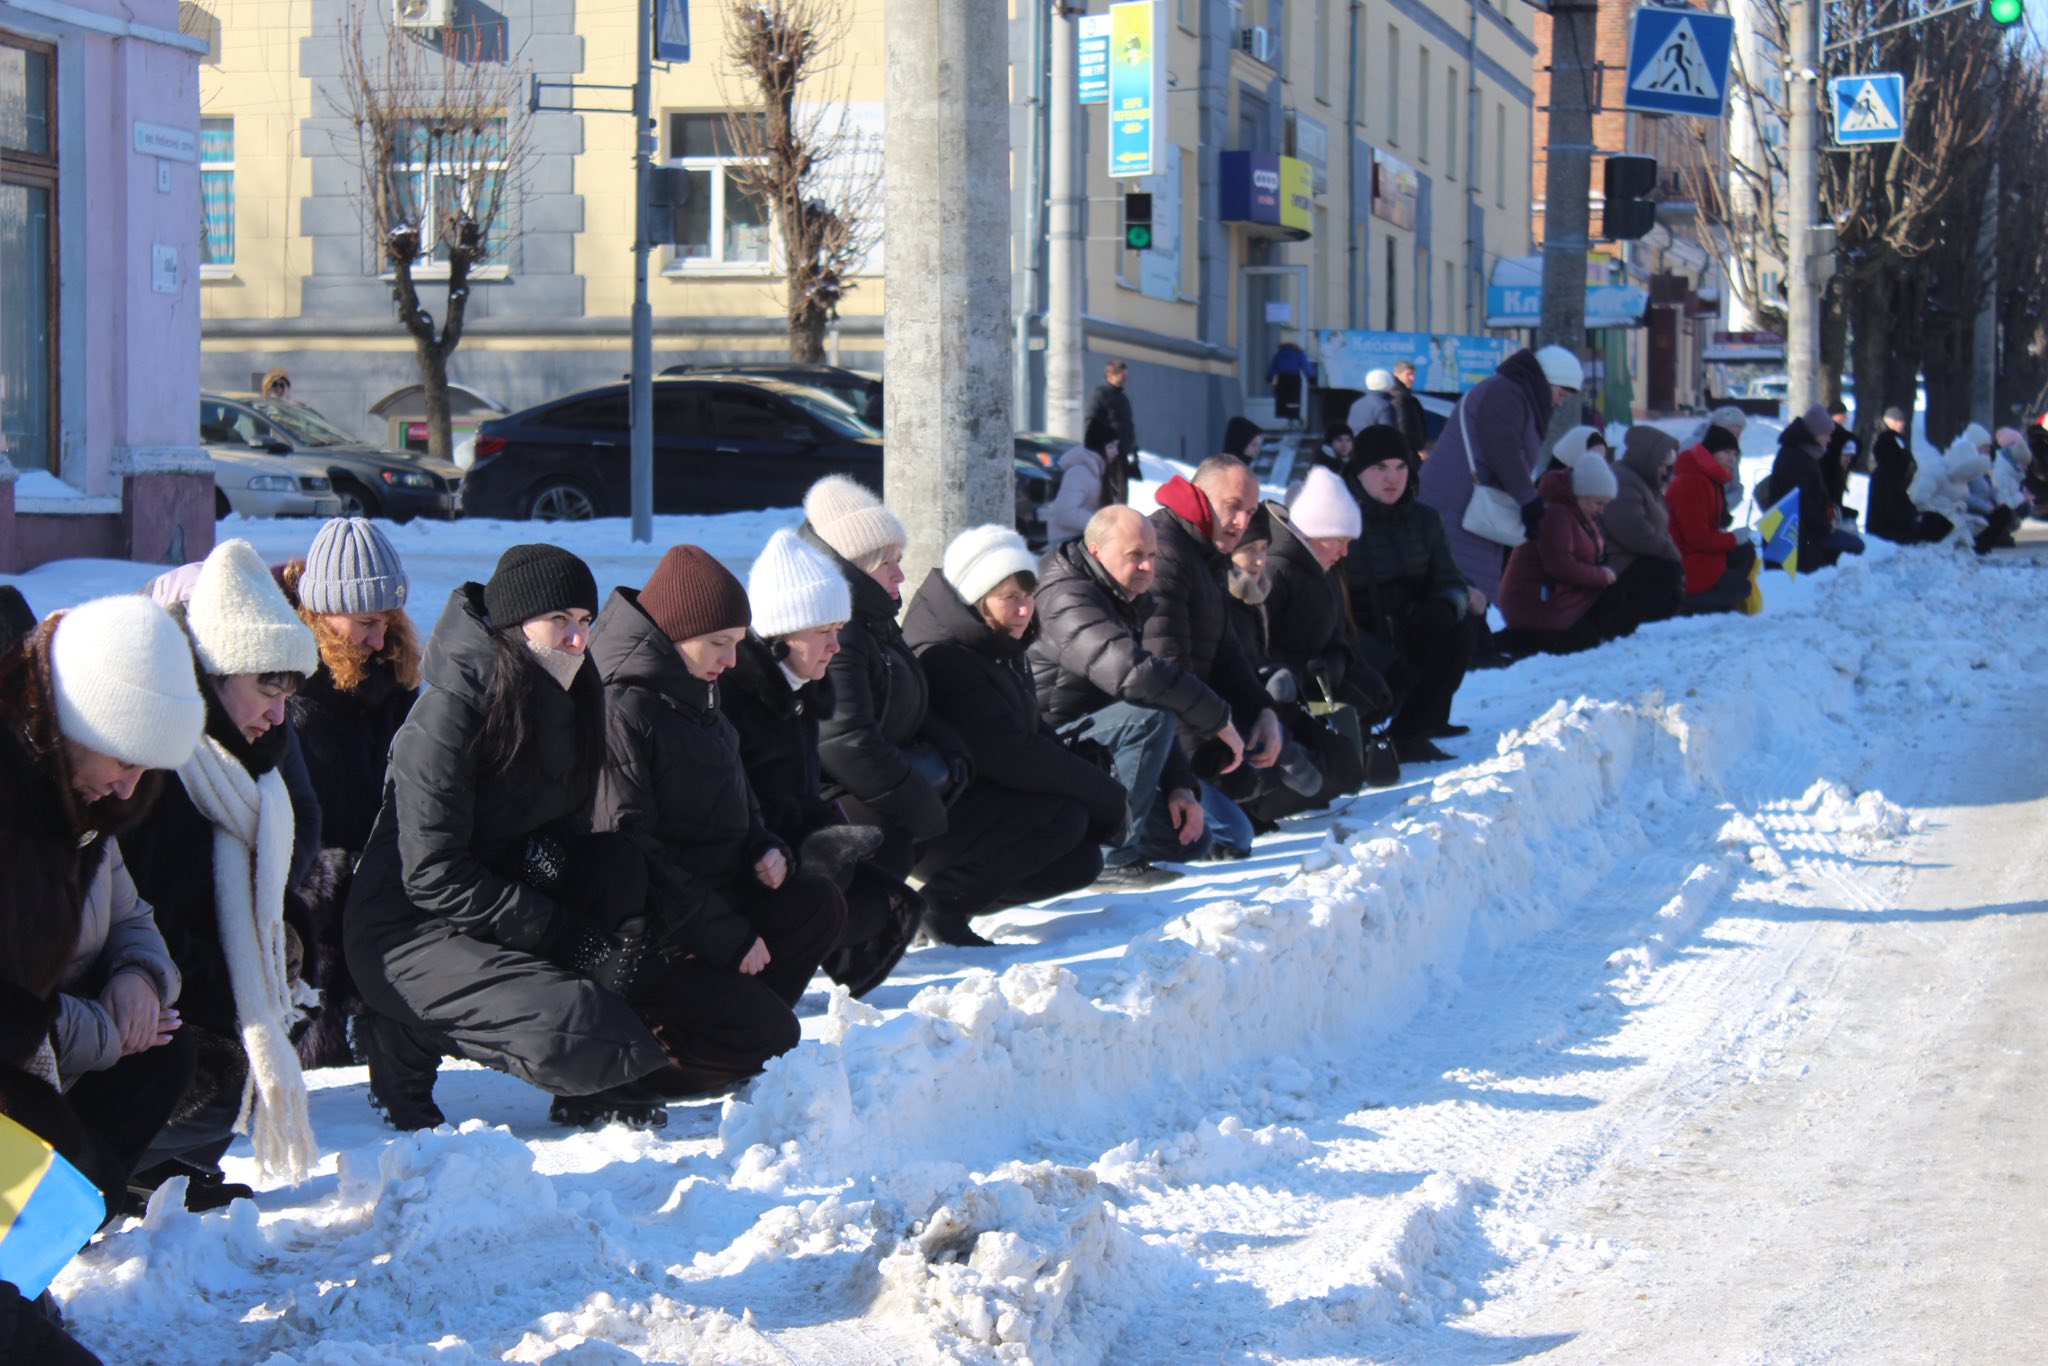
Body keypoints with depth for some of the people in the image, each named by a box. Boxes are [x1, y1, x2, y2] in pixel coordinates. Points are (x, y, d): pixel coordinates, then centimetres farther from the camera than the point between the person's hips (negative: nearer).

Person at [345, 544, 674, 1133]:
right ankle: (410, 1035, -2)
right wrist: (563, 934, -23)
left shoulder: (571, 703, 4)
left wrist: (553, 846, -12)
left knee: (620, 864, -18)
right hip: (408, 929, -8)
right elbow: (432, 877, -22)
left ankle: (594, 1091, -11)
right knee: (575, 1031, -27)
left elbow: (564, 819, 14)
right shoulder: (449, 711, -20)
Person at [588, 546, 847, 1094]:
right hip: (643, 939, -9)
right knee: (771, 1037, -18)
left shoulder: (695, 697, 15)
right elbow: (627, 847, -22)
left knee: (819, 903, -10)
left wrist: (764, 849, 2)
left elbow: (734, 806, 27)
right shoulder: (621, 710, -17)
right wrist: (728, 936, -20)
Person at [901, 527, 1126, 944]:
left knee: (1081, 861, -1)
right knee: (1064, 816, -25)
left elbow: (1034, 737, 16)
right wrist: (1107, 796, -20)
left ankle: (955, 891, 8)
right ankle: (943, 903, -15)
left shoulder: (1000, 650, 10)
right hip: (927, 827, -10)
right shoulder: (945, 660, -22)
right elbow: (1010, 757, -27)